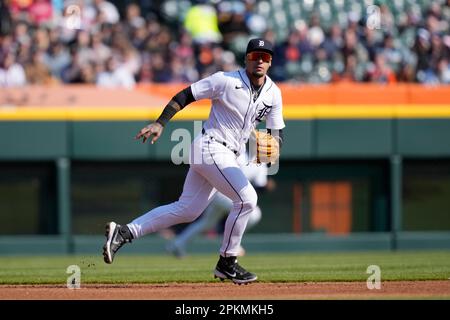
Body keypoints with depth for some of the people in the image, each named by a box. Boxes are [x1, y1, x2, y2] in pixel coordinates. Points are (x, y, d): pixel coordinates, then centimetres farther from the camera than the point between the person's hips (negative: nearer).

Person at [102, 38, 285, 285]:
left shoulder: (273, 93, 7)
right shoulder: (225, 80, -11)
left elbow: (276, 132, 10)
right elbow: (186, 95, -8)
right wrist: (160, 123, -17)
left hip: (227, 156, 8)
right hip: (211, 147, -8)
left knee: (187, 210, 7)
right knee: (246, 199, -16)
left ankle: (124, 232, 8)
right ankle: (227, 263, -4)